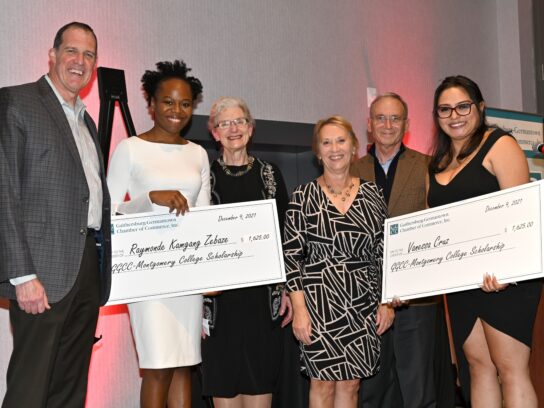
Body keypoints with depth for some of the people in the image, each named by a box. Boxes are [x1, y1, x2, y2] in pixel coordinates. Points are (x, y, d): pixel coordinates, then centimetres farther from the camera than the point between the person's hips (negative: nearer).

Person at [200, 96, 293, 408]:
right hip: (219, 293, -1)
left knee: (262, 380, 3)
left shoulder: (269, 174, 9)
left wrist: (287, 288, 2)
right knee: (223, 381, 3)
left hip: (263, 292, 1)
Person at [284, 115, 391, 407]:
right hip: (320, 301, -3)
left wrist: (386, 302, 5)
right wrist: (299, 309, -10)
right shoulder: (303, 197, -2)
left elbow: (383, 252, 9)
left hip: (363, 304, 3)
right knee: (323, 381, 4)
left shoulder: (371, 194, 6)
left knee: (350, 383, 8)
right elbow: (292, 255, -4)